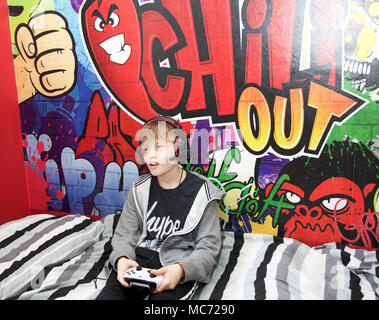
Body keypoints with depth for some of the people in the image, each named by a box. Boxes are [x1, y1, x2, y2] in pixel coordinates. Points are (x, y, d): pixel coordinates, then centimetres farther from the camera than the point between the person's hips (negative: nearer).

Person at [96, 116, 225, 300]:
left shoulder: (202, 193, -4)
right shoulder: (140, 189, 8)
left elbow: (208, 248, -5)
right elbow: (123, 236, 9)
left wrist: (180, 269, -24)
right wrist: (122, 259, -14)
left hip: (181, 263, -3)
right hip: (141, 257, 3)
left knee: (164, 295, -31)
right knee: (113, 288, -23)